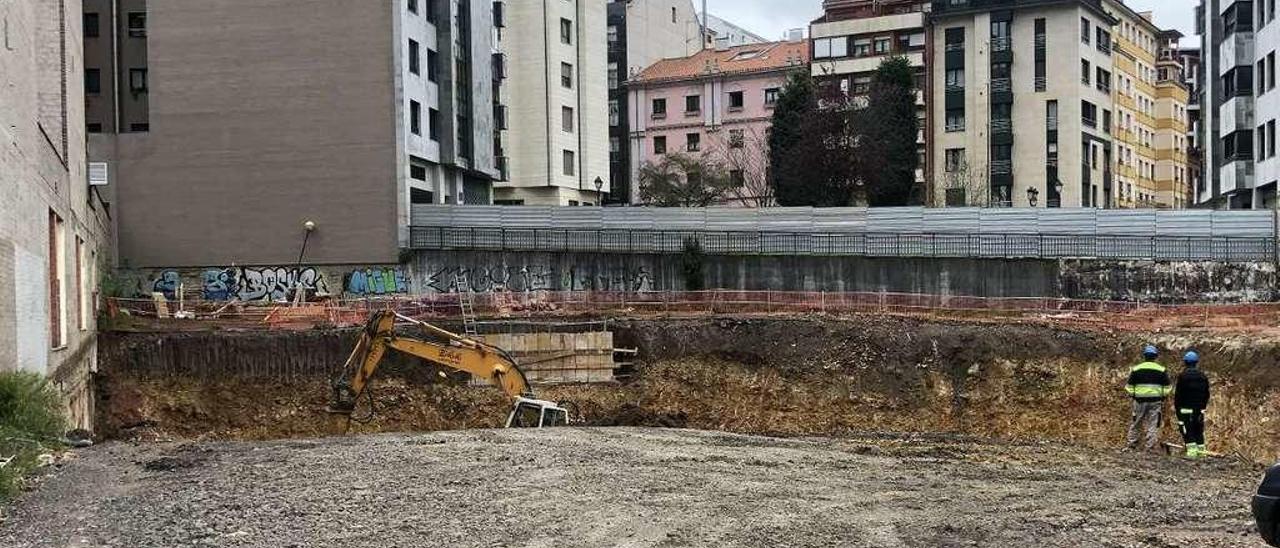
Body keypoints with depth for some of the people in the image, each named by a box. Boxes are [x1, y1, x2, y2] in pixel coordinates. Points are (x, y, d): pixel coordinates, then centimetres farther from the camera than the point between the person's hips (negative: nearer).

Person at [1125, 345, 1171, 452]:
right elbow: (1166, 389, 4)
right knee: (1153, 424, 3)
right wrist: (1163, 397, 17)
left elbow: (1130, 388, 4)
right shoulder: (1162, 370, 2)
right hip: (1156, 401, -1)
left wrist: (1132, 395, 18)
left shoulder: (1136, 369, 2)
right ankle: (1149, 446, 0)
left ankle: (1132, 444, 12)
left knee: (1136, 423, 11)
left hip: (1140, 400, 1)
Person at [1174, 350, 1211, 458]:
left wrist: (1177, 407, -1)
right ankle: (1200, 451, 15)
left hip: (1186, 408, -6)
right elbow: (1206, 394, 13)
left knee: (1188, 431, -5)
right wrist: (1203, 406, 20)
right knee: (1199, 430, 13)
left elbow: (1178, 394, -9)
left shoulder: (1183, 376, -9)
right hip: (1199, 409, 6)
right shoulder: (1203, 376, 8)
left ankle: (1192, 451, -13)